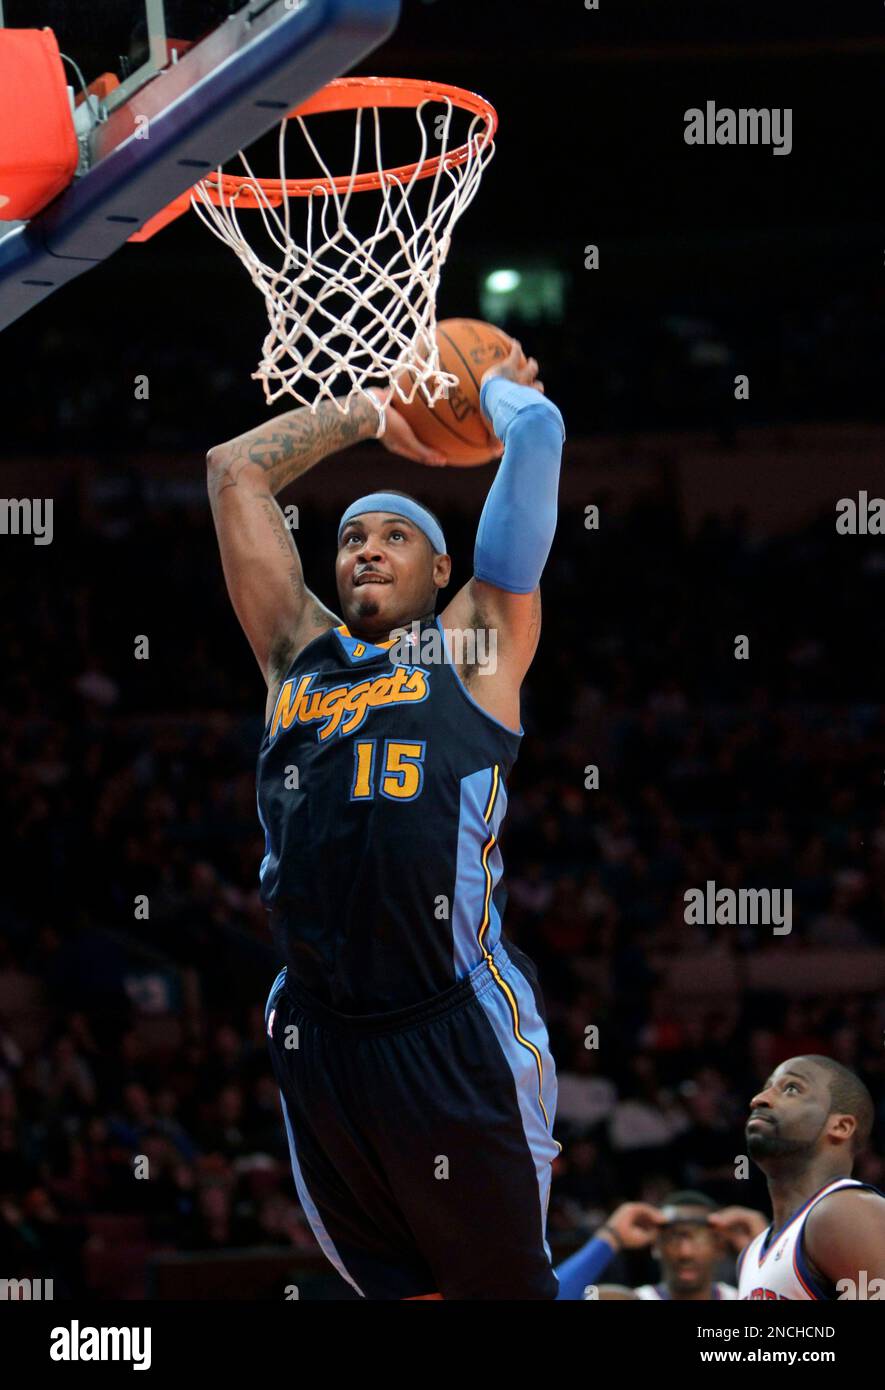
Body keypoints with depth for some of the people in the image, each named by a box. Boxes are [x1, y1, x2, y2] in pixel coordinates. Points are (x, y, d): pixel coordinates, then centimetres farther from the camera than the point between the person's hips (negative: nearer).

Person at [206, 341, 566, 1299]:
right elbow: (234, 467, 24)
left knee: (504, 1288, 0)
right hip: (317, 1034, 4)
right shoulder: (298, 650, 20)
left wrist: (494, 386, 27)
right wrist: (369, 417, 32)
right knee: (399, 1291, 9)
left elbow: (536, 431, 7)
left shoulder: (474, 642, 9)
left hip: (455, 1031, -4)